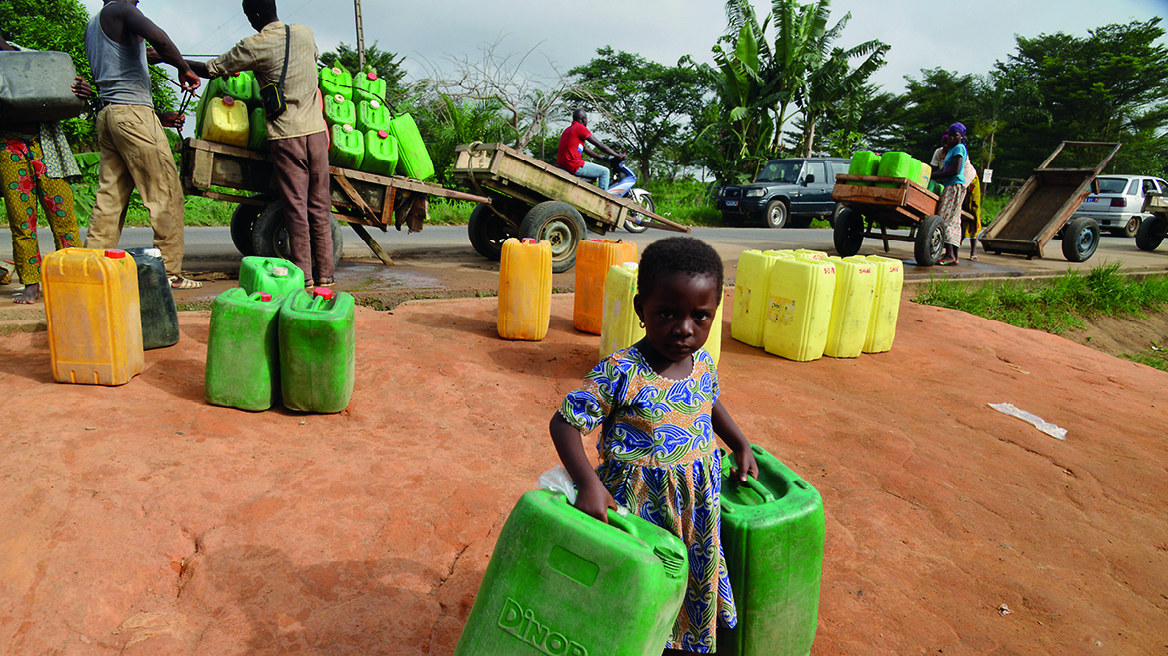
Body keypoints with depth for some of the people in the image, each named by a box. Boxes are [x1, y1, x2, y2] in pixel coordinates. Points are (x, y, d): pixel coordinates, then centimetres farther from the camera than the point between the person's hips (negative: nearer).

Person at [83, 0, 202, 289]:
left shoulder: (92, 25, 26)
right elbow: (158, 38, -22)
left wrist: (159, 117, 25)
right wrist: (184, 69, -6)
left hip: (106, 113, 9)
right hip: (133, 113, -9)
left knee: (109, 196, 7)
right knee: (166, 193, -6)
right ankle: (170, 271, -7)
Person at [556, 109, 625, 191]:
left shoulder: (568, 129, 22)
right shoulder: (580, 128, -7)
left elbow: (584, 148, 26)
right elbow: (600, 145, -6)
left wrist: (601, 158, 29)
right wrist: (618, 155, 2)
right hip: (574, 165, -10)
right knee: (604, 171, -4)